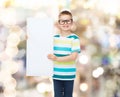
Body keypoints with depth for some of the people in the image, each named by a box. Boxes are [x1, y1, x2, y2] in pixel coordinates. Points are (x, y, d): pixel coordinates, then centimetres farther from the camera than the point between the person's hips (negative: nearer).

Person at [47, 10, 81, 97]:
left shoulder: (75, 38, -8)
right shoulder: (54, 38, 5)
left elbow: (73, 56, -16)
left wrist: (57, 58, -25)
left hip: (69, 75, -3)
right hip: (56, 74, 3)